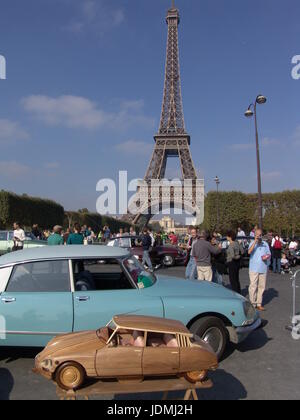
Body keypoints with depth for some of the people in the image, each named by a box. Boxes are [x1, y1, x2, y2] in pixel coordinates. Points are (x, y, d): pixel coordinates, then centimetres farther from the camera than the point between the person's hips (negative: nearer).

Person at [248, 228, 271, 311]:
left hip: (263, 268, 4)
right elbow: (249, 252, -18)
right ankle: (252, 303, 2)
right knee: (253, 286, -5)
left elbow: (269, 254, 17)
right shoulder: (252, 243, 0)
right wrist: (255, 241, -21)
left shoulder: (265, 244, 12)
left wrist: (267, 257, -6)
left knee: (262, 286, 7)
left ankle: (259, 304, 16)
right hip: (254, 268, -4)